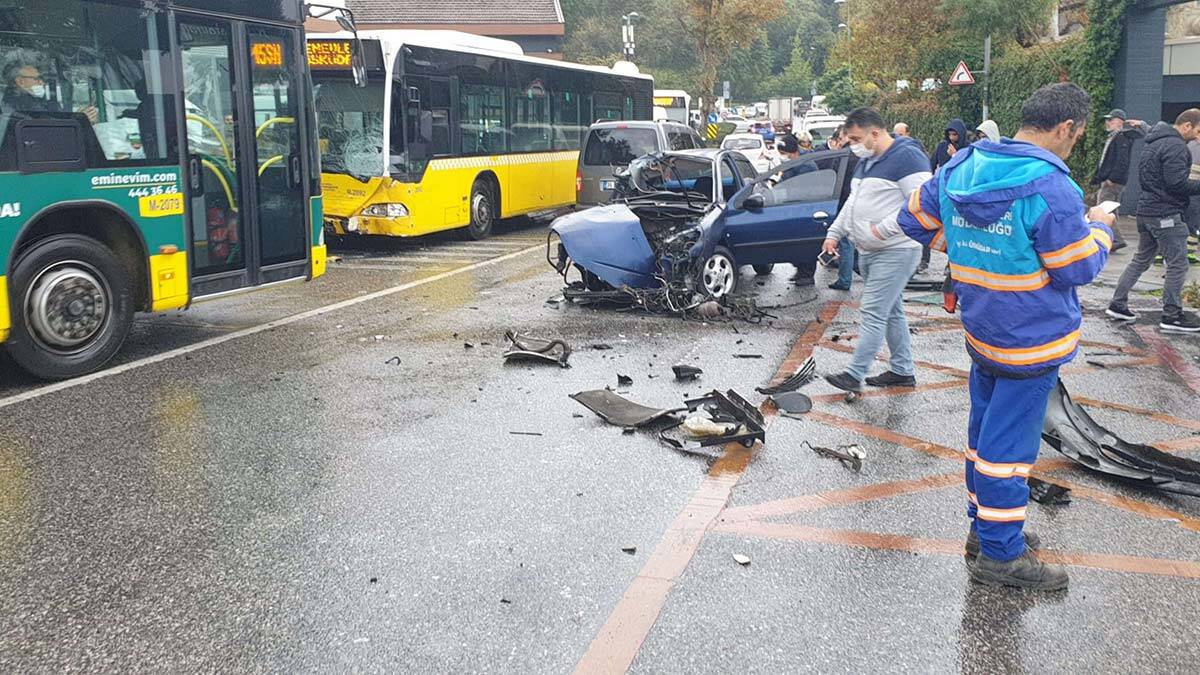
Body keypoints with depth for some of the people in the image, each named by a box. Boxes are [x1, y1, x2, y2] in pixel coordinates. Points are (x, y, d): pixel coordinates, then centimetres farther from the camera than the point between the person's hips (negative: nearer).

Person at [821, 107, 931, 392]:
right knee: (891, 312, 15)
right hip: (868, 251, 10)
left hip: (895, 252, -10)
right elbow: (853, 202, 25)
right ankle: (903, 371, 23)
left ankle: (855, 374, -7)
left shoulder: (907, 157, -15)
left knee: (874, 313, -9)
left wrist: (884, 229, -23)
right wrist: (834, 233, 16)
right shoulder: (865, 161, 15)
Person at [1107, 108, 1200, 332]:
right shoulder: (1176, 146, -16)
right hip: (1165, 214, -9)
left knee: (1141, 260, 17)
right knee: (1178, 264, -1)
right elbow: (1177, 183, -22)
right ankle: (1172, 316, 4)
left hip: (1145, 211, 10)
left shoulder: (1153, 143, 15)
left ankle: (1118, 304, 17)